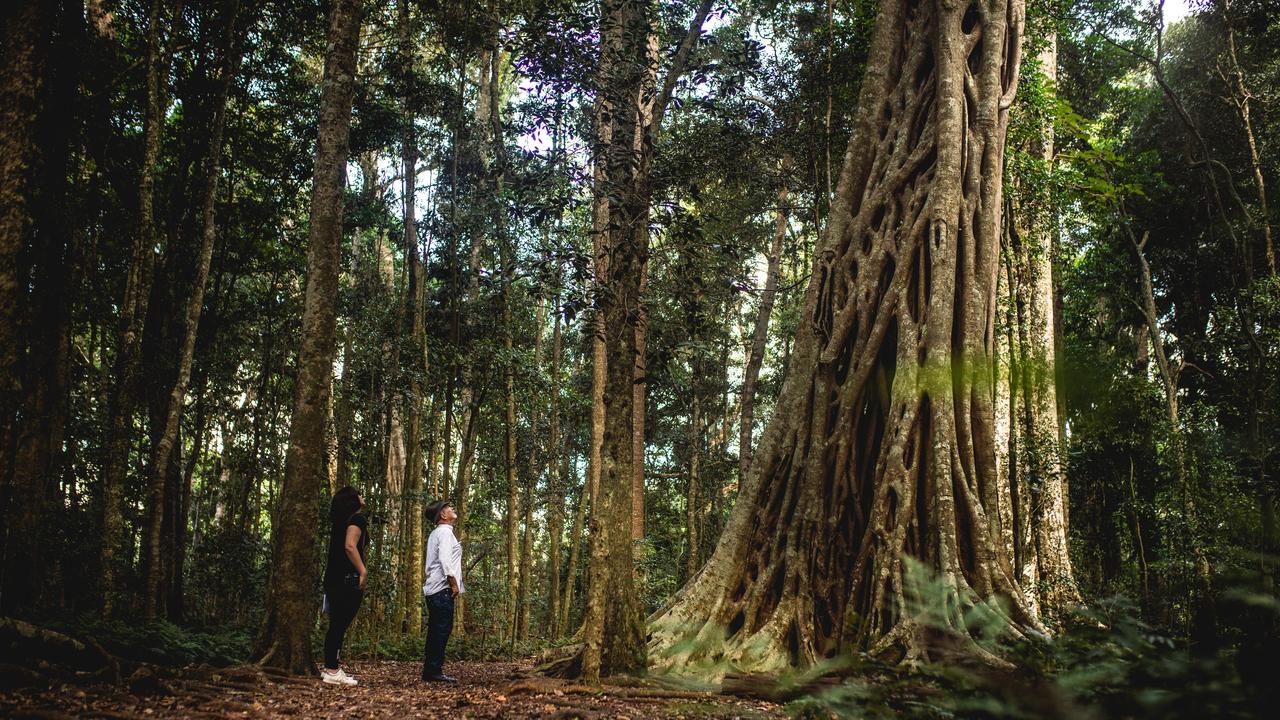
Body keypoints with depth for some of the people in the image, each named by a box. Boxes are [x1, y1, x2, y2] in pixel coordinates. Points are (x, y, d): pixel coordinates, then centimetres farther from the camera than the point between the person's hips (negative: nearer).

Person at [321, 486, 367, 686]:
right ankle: (332, 671, -6)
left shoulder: (341, 521, 19)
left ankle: (330, 668, 17)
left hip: (335, 579, 9)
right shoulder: (357, 519, -9)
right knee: (340, 625, -7)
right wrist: (363, 571, -22)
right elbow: (350, 546, -23)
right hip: (349, 579, -9)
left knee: (337, 625, 13)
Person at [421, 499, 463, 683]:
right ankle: (434, 671, -11)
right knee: (443, 629, -10)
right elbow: (445, 560, -19)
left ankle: (430, 671, 12)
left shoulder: (435, 534, 23)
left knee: (436, 631, 10)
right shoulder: (445, 531, -8)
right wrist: (454, 584, -15)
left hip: (433, 588, 10)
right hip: (443, 588, -10)